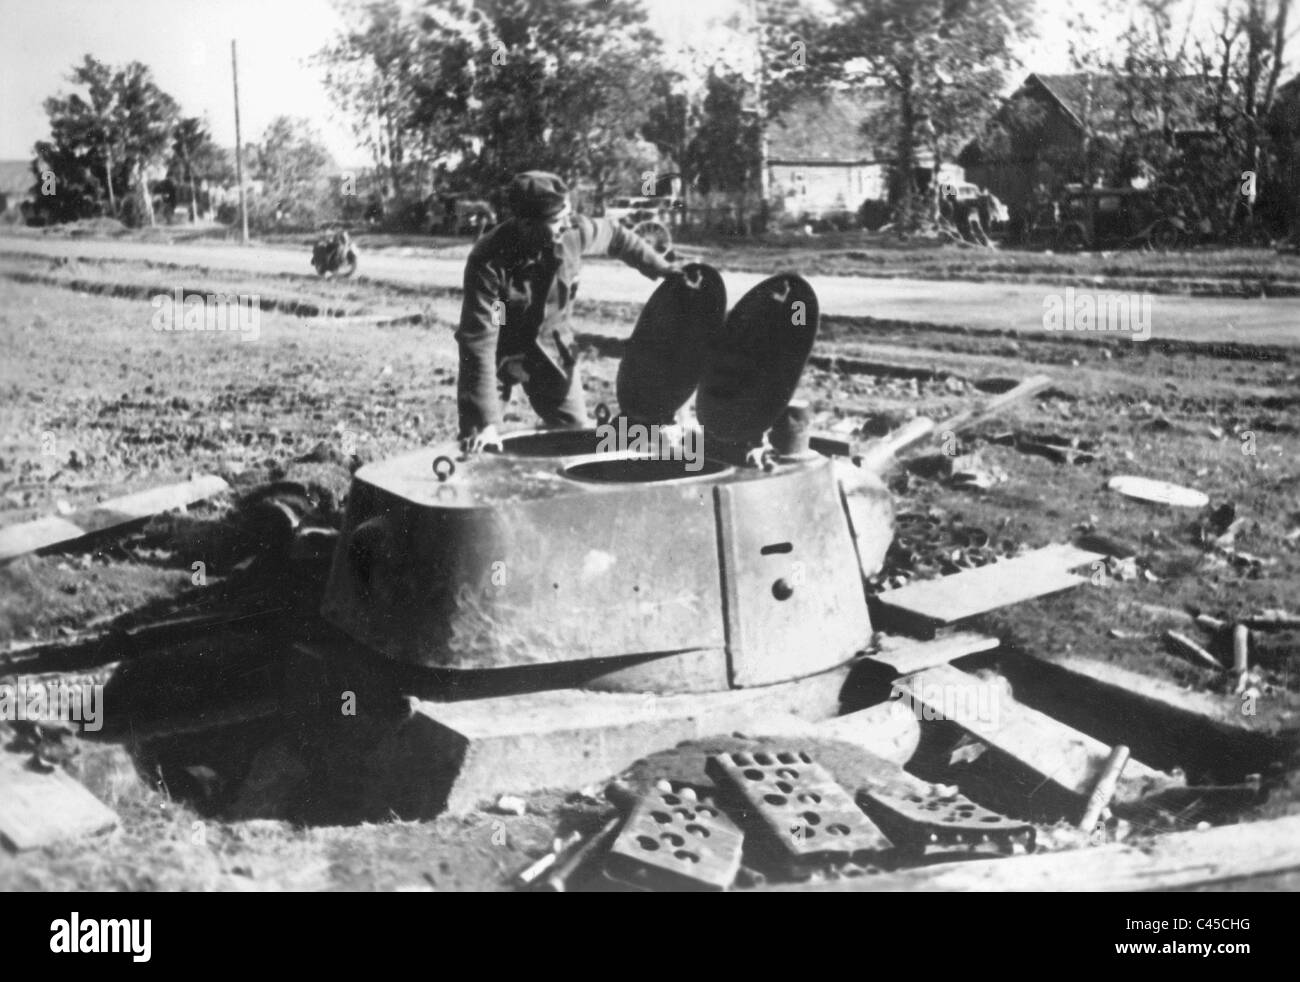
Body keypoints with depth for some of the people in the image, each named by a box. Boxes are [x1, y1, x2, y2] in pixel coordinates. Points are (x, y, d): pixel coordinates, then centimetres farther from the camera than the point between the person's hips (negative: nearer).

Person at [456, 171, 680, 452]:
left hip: (550, 347, 4)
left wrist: (660, 267, 5)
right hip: (499, 353, -4)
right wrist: (486, 421, -41)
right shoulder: (488, 262, -34)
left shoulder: (574, 232, -22)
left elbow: (614, 235, 4)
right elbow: (479, 341, -36)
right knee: (477, 446, -5)